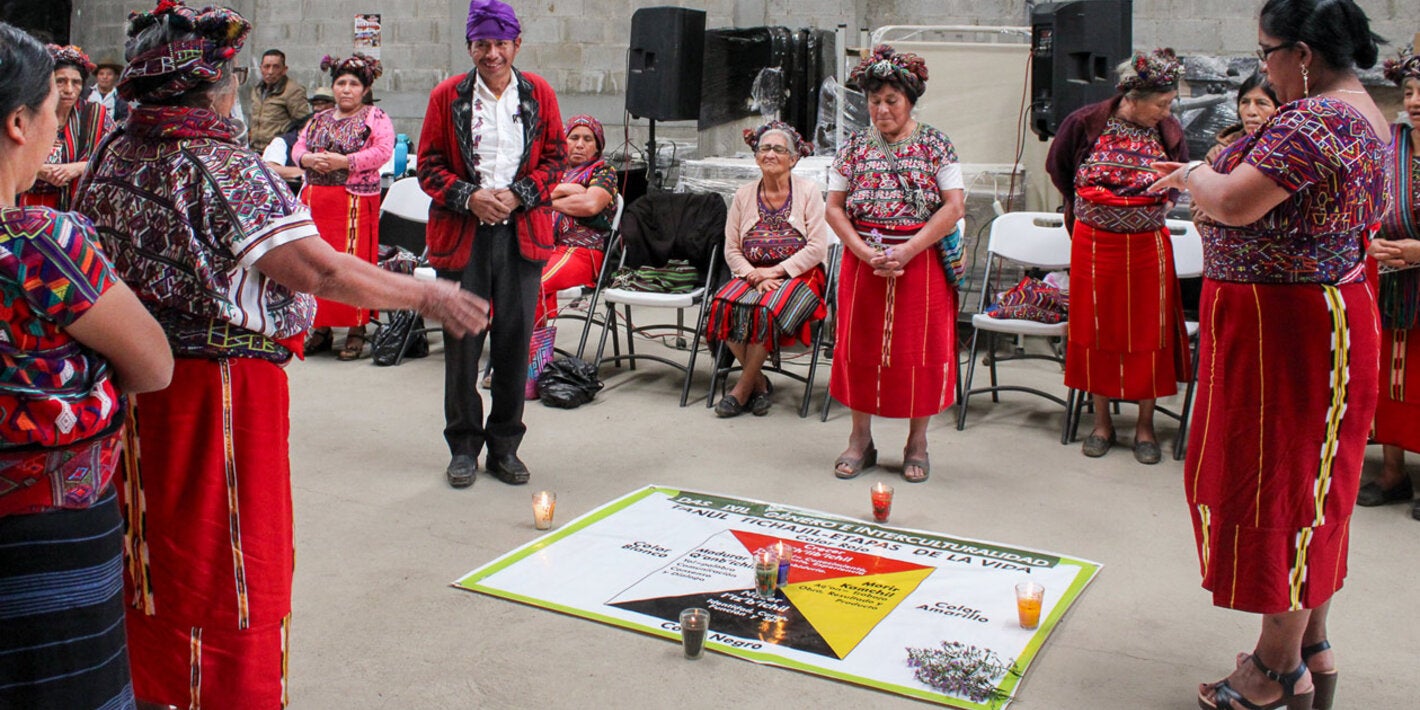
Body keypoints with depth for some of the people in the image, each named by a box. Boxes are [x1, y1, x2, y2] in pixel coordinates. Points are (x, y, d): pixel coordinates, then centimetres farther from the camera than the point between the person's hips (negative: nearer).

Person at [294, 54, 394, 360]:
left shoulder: (375, 118, 1)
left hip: (356, 202, -6)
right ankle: (320, 328, 15)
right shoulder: (318, 120, 19)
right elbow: (298, 148, 15)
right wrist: (308, 159, -8)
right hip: (315, 200, 6)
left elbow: (383, 151, -12)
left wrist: (344, 162, -18)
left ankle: (356, 330, -1)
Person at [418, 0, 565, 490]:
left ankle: (505, 445, 19)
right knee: (462, 343, 3)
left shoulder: (539, 94, 7)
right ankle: (463, 446, 17)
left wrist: (518, 195, -8)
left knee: (515, 341, 5)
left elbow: (555, 157, 8)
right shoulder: (448, 96, 3)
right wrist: (469, 197, -12)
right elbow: (429, 165, 4)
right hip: (462, 234, -1)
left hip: (522, 234, 1)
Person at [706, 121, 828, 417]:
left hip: (798, 275, -3)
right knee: (724, 304, -27)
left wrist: (776, 271, -14)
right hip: (752, 274, 3)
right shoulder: (744, 195, 11)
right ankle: (758, 381, -11)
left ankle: (743, 388, -15)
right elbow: (731, 250, 7)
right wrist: (754, 276, -12)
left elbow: (818, 248, -7)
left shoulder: (808, 191, 1)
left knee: (765, 309, -33)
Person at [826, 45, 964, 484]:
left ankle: (917, 443, 16)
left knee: (920, 349, 1)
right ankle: (860, 440, 18)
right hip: (863, 262, 2)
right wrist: (864, 251, -11)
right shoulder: (855, 146, 6)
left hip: (921, 263, -2)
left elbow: (954, 207, -7)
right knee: (860, 346, 5)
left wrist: (907, 250, -16)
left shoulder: (935, 145, -1)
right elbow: (834, 207, 4)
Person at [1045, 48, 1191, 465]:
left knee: (1148, 332, 4)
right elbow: (1057, 167, 9)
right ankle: (1102, 422, 20)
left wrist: (1159, 204, 4)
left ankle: (1145, 425, 17)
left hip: (1148, 245, 1)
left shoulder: (1169, 131, -3)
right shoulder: (1084, 124, -9)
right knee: (1097, 329, 6)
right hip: (1094, 243, -1)